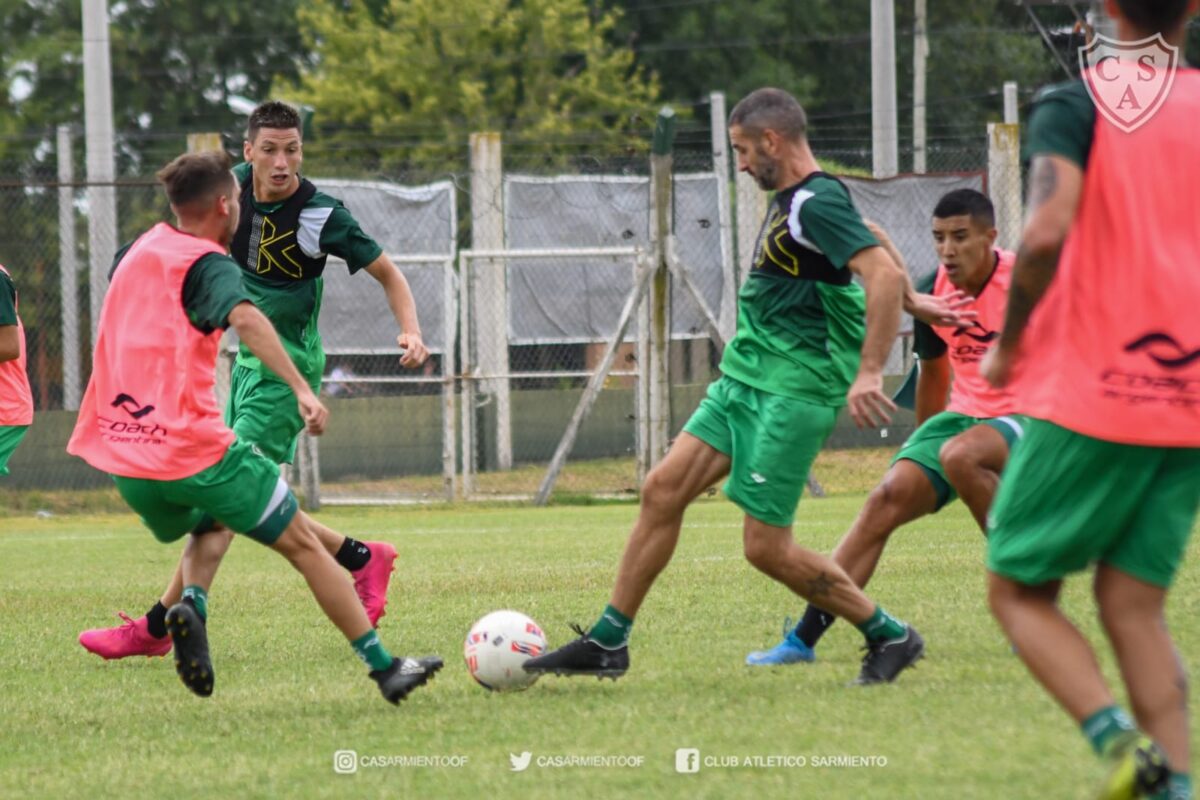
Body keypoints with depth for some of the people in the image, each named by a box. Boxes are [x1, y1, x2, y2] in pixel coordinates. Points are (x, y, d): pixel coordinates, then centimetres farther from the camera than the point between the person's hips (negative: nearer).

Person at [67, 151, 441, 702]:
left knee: (210, 528, 33)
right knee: (301, 545, 6)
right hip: (194, 446, -7)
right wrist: (301, 388, -39)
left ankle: (191, 603, 1)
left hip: (123, 457, 7)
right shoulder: (208, 265, -7)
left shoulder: (140, 250, 14)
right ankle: (384, 667, 7)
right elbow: (244, 317, -29)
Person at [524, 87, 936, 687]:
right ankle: (608, 642, 9)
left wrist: (868, 372, -33)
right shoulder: (791, 201, 14)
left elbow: (884, 275, -27)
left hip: (791, 390, -10)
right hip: (745, 380, 10)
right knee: (663, 490, 4)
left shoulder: (817, 204, -16)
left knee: (766, 547, -9)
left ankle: (889, 637, 6)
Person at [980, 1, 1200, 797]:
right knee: (1135, 605, 9)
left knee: (1019, 590, 6)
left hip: (1090, 394, -5)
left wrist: (1007, 344, -6)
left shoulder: (1077, 105, -6)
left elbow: (1048, 231, -20)